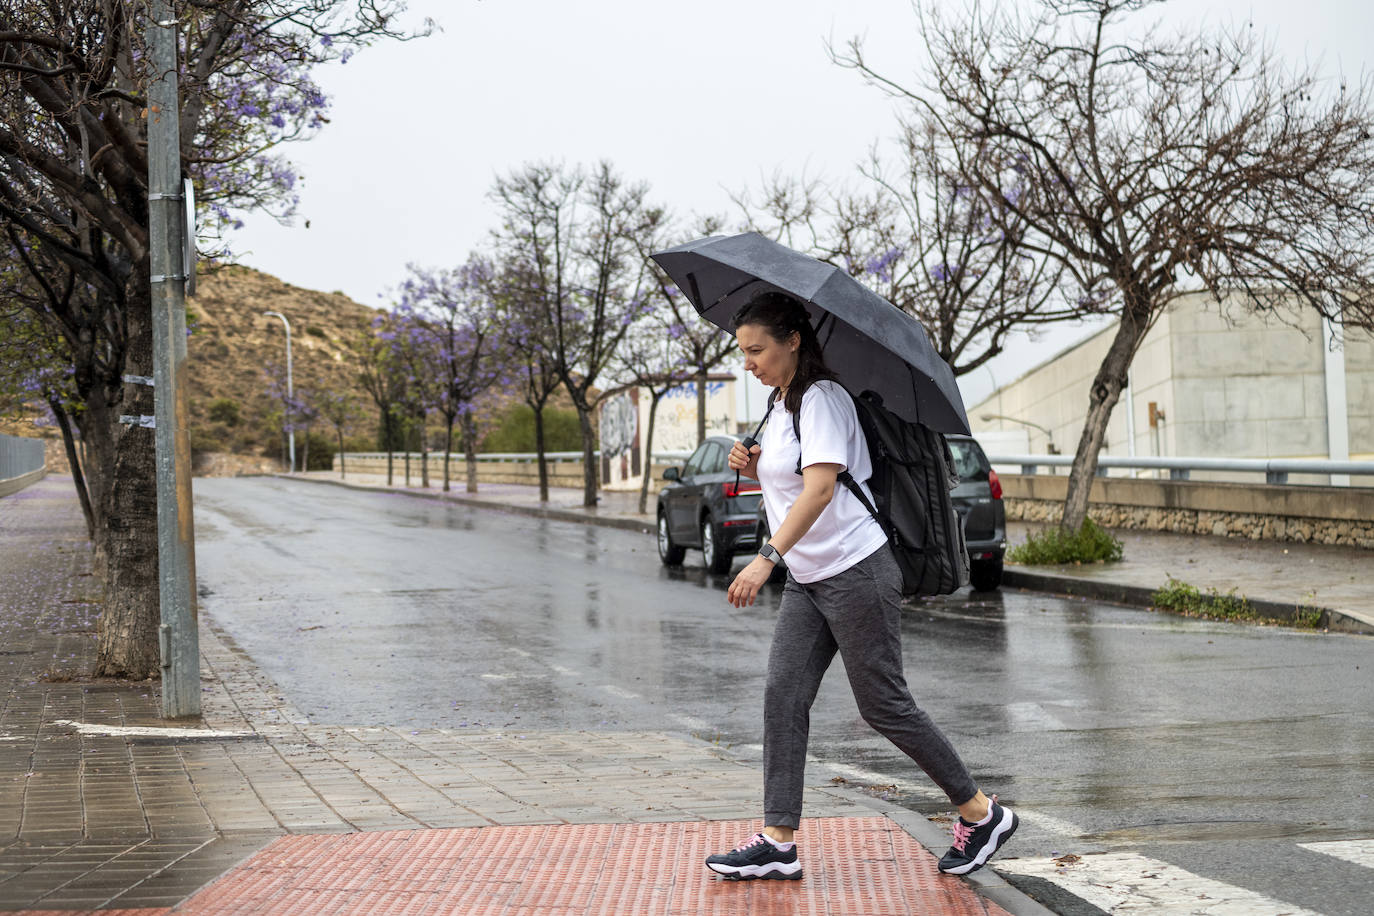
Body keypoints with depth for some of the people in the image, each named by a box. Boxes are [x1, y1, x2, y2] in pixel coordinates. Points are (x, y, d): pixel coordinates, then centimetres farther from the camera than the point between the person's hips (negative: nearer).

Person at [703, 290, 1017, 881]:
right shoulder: (780, 406, 14)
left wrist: (767, 557, -36)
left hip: (856, 572, -9)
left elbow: (820, 487, -27)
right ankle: (778, 841, 0)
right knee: (783, 698, -1)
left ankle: (982, 814, 13)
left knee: (884, 706, -2)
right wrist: (754, 470, 4)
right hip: (806, 582, 9)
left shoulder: (822, 399, -15)